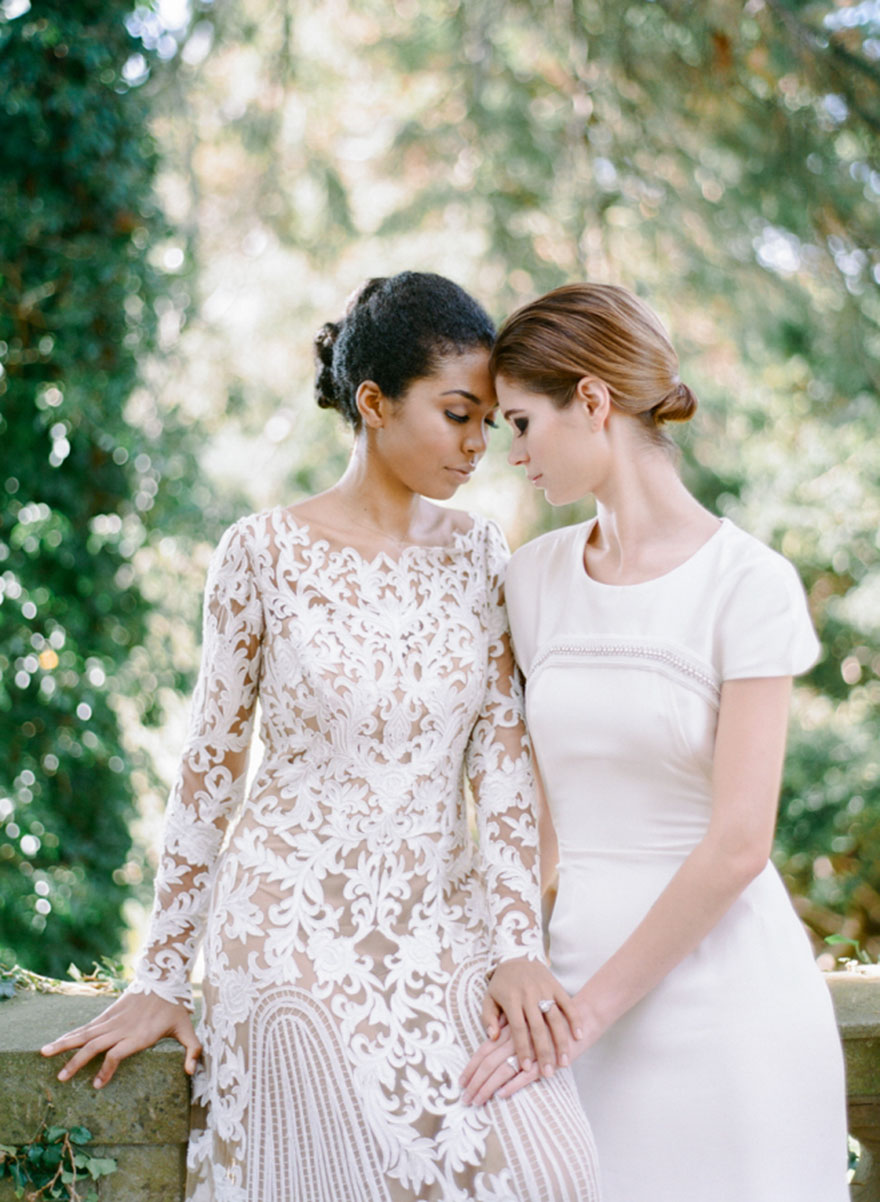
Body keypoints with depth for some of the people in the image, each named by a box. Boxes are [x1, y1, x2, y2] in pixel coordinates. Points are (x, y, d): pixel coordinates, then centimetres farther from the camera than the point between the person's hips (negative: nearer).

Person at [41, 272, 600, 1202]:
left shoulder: (475, 550, 4)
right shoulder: (264, 553, -8)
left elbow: (502, 750, 1)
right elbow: (211, 763, -2)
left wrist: (520, 943, -7)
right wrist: (161, 978, 0)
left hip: (444, 919, 4)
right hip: (299, 921, -4)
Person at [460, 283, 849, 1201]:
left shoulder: (749, 584, -11)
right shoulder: (534, 580, 5)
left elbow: (738, 845, -15)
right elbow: (539, 810, 9)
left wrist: (591, 1008, -13)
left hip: (721, 982, -4)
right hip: (579, 979, 4)